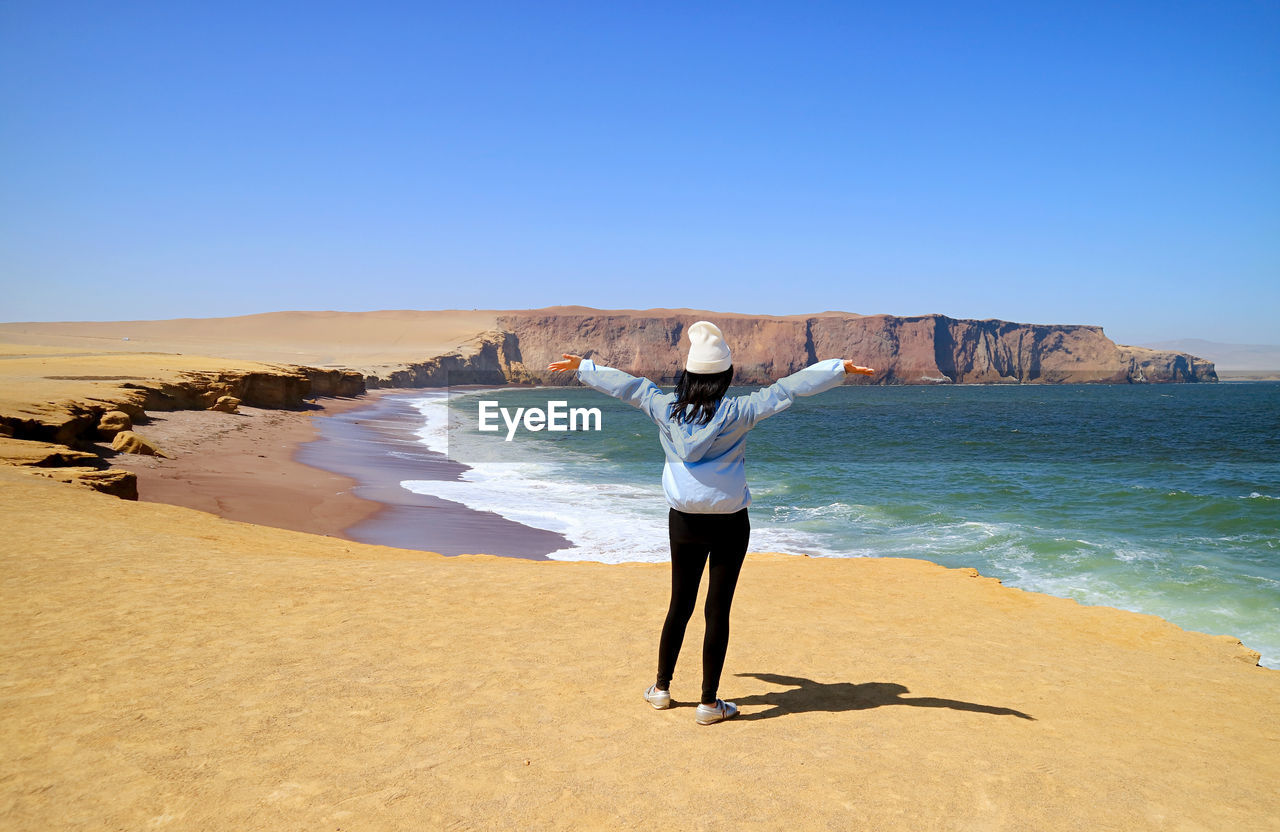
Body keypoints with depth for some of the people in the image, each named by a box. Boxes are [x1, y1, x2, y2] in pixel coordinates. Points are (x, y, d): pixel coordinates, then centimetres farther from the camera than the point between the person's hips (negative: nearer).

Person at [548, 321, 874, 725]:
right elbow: (787, 388, -12)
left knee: (680, 605, 17)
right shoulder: (735, 412, -13)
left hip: (683, 521, 4)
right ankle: (709, 703, 12)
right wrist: (840, 368, -8)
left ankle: (661, 688, 28)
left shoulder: (666, 408, -4)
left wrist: (581, 366, 23)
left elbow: (626, 385, 9)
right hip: (728, 523, -3)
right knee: (718, 610, 4)